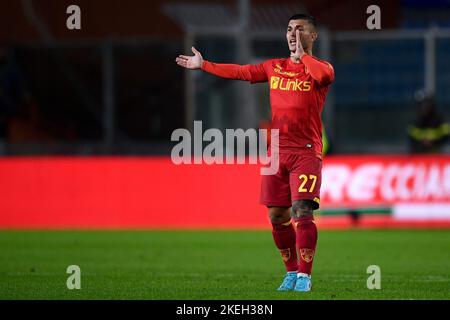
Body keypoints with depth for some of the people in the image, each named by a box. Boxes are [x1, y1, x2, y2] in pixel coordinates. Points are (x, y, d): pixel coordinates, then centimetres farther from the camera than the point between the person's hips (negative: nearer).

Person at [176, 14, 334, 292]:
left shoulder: (320, 67, -1)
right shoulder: (275, 67, 15)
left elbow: (324, 74, -26)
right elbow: (241, 72, 22)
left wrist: (302, 55, -15)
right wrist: (203, 65, 25)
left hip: (306, 152, -5)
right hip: (277, 151, 5)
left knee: (302, 212, -17)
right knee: (277, 216, 5)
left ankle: (304, 276, -11)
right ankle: (291, 272, 20)